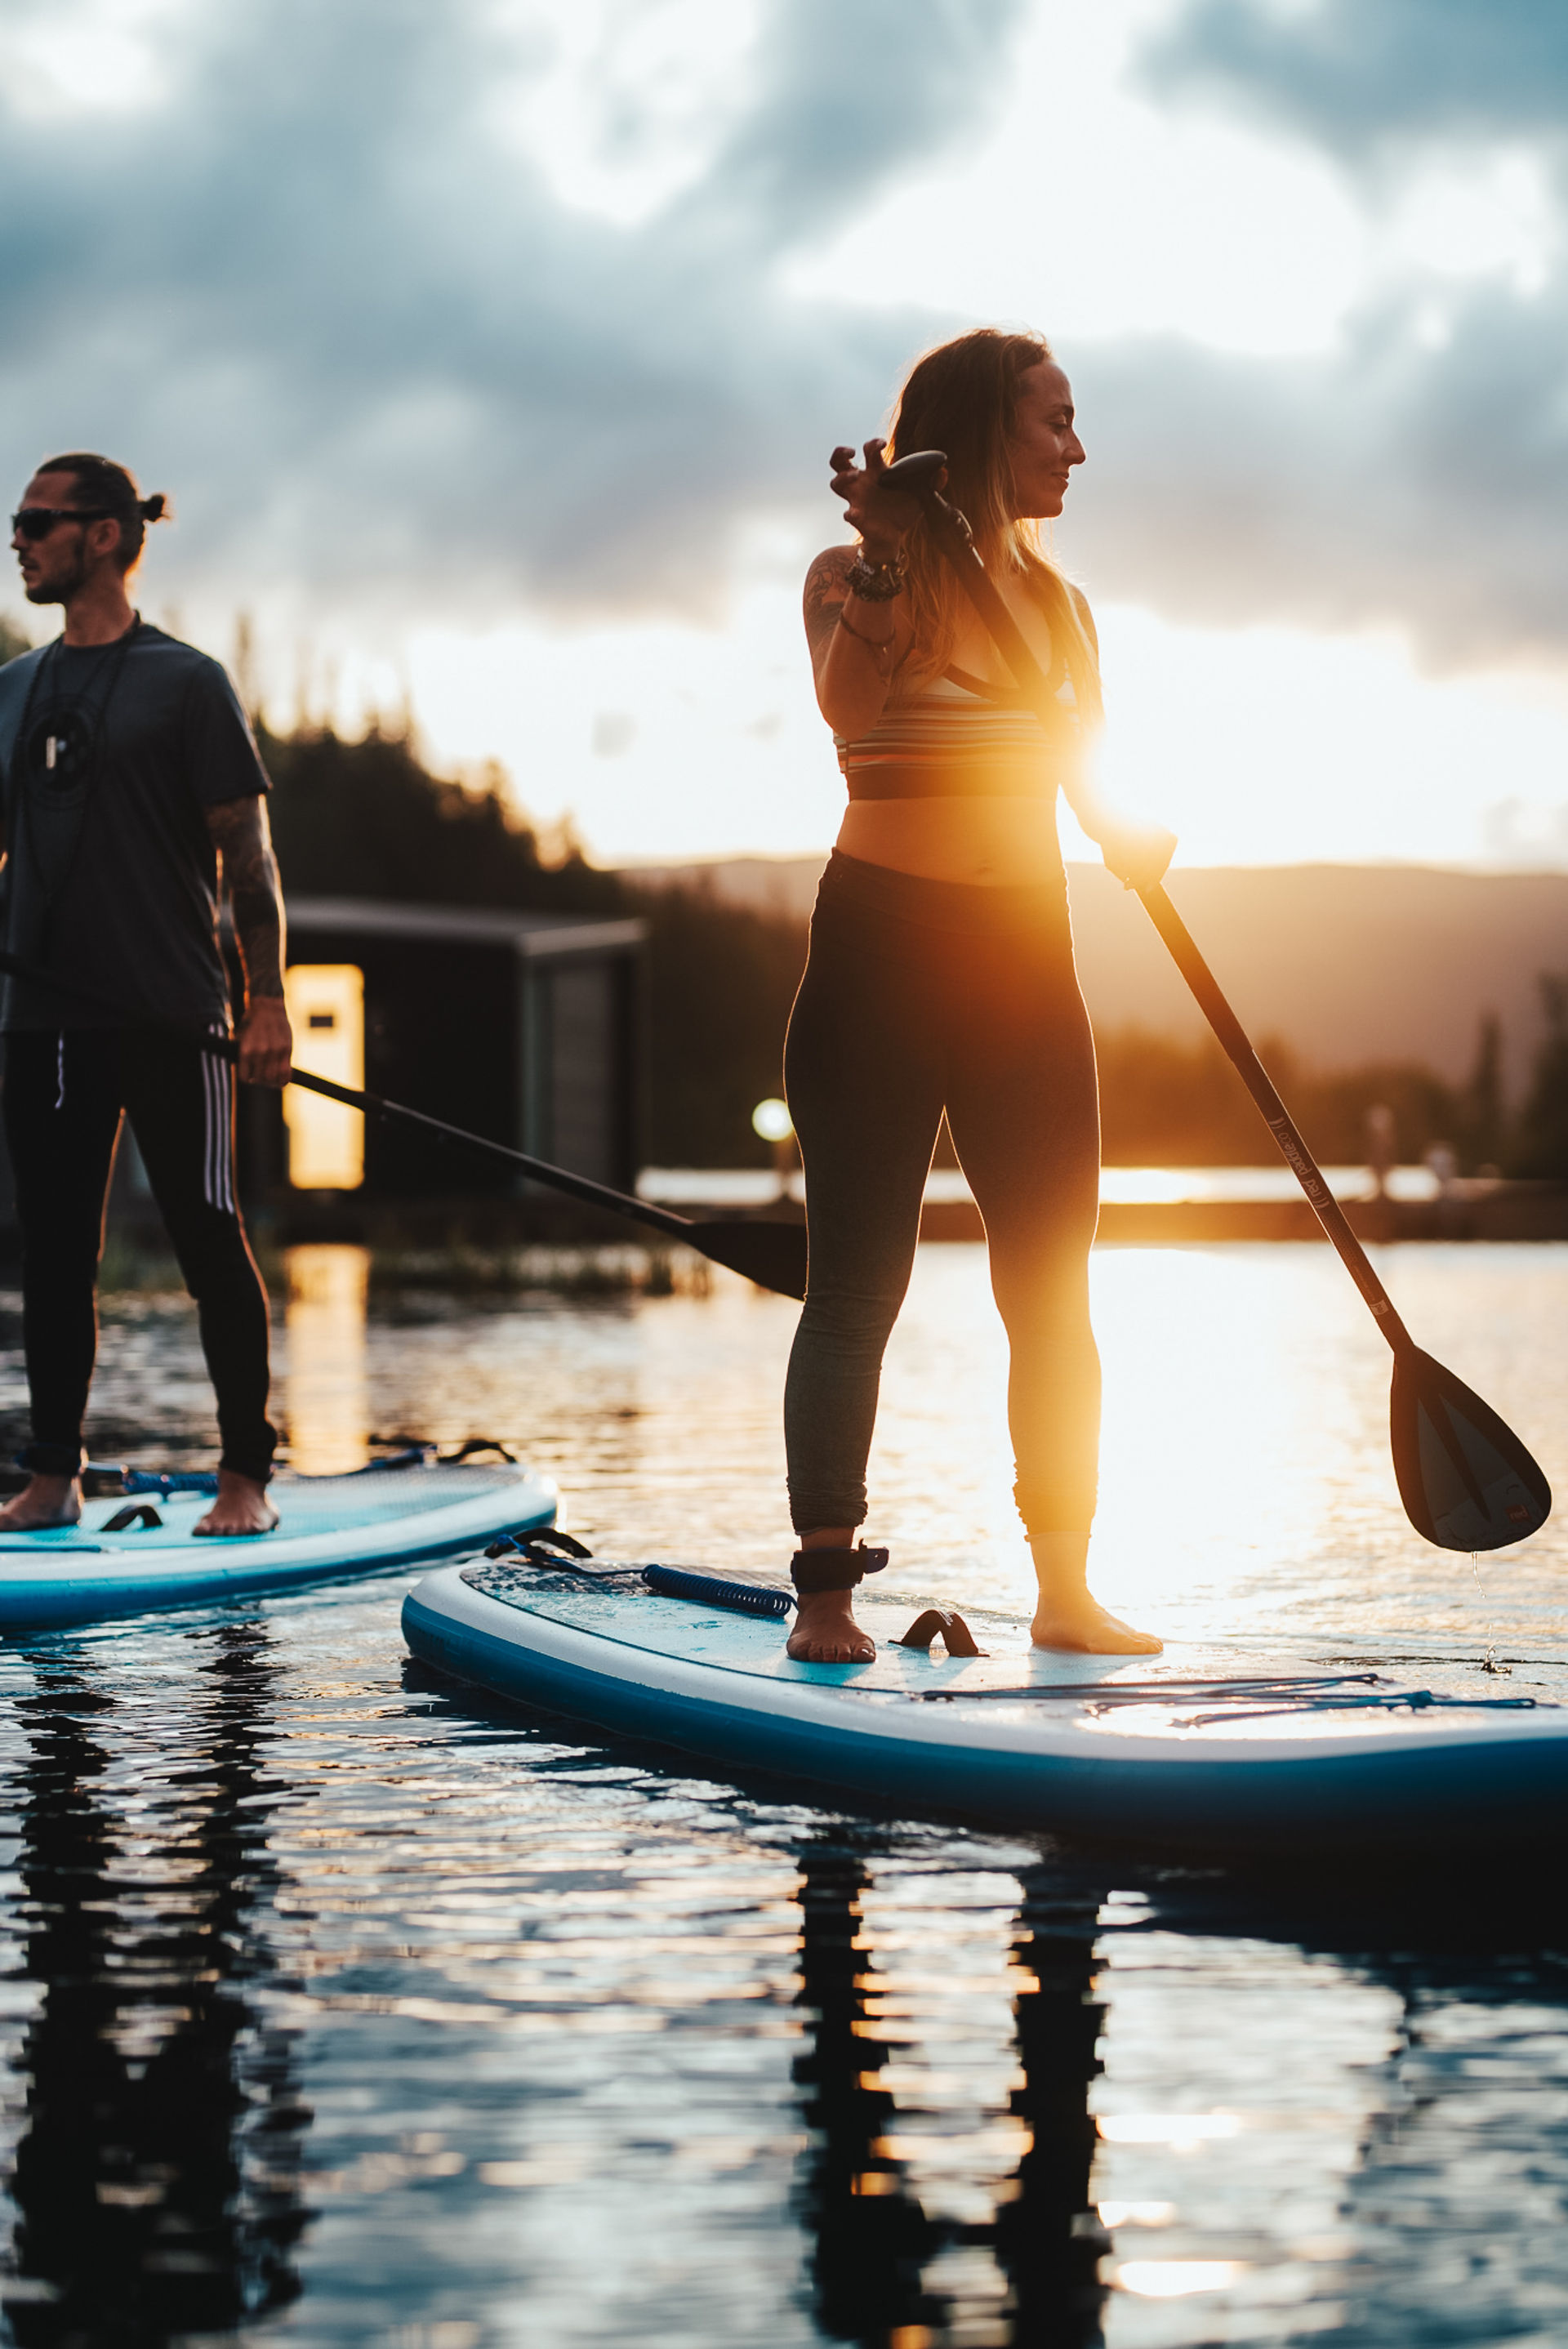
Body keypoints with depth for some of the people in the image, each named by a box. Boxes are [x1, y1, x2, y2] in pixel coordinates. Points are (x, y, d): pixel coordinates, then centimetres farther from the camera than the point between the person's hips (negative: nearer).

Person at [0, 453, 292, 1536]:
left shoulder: (186, 682, -1)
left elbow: (248, 853, -4)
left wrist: (268, 999, -11)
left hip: (170, 1011, -5)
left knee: (208, 1236, -2)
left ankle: (246, 1476, 5)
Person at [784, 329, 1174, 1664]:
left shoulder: (1052, 599, 13)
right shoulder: (855, 577, -3)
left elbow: (1089, 781, 13)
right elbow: (848, 708, -22)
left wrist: (1139, 846, -8)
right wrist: (889, 556, -28)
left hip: (1024, 953, 5)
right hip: (880, 945, -5)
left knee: (1053, 1288, 5)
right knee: (857, 1281, -5)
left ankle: (1067, 1591, 13)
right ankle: (826, 1591, -2)